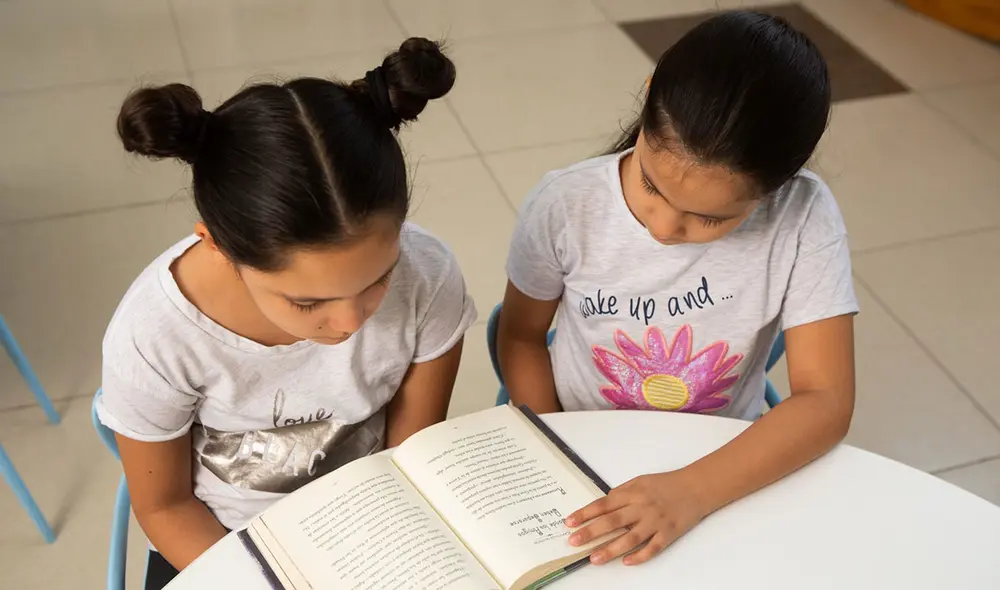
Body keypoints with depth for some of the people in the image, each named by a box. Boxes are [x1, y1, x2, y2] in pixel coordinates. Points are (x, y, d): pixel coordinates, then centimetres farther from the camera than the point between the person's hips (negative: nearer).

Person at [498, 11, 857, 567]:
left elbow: (826, 401, -19)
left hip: (724, 465, 1)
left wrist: (694, 490, -32)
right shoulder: (565, 205, -17)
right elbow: (521, 335, -1)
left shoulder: (803, 217, -19)